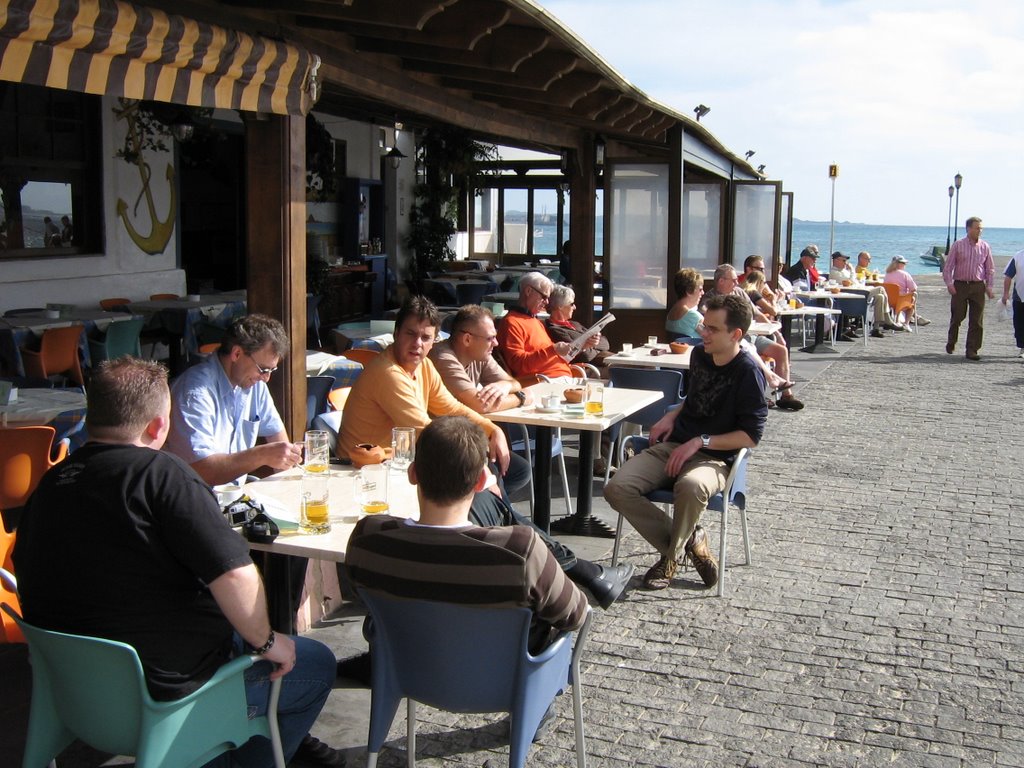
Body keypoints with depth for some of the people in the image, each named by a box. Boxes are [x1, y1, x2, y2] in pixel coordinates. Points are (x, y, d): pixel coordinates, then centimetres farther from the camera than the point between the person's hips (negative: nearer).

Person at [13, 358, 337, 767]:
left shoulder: (49, 484, -1)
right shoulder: (159, 473, -23)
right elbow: (233, 573, -30)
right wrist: (265, 641, -12)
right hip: (164, 692, -8)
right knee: (316, 664, 12)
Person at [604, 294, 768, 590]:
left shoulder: (747, 373, -11)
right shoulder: (699, 355, 9)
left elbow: (751, 436, -13)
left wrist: (700, 442, -18)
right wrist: (673, 415, 9)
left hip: (714, 458, -6)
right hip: (673, 445, 6)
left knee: (691, 487, -42)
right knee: (617, 488, -19)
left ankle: (673, 555, -11)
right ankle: (691, 540, -6)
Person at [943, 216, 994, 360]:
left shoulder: (985, 247, 8)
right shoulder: (958, 245, 2)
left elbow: (990, 269, 12)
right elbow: (948, 265, 2)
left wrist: (989, 286, 1)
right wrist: (949, 283, -9)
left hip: (978, 286, 2)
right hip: (960, 285, -2)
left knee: (977, 321, -1)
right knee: (956, 317, 2)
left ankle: (972, 351, 4)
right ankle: (951, 343, 25)